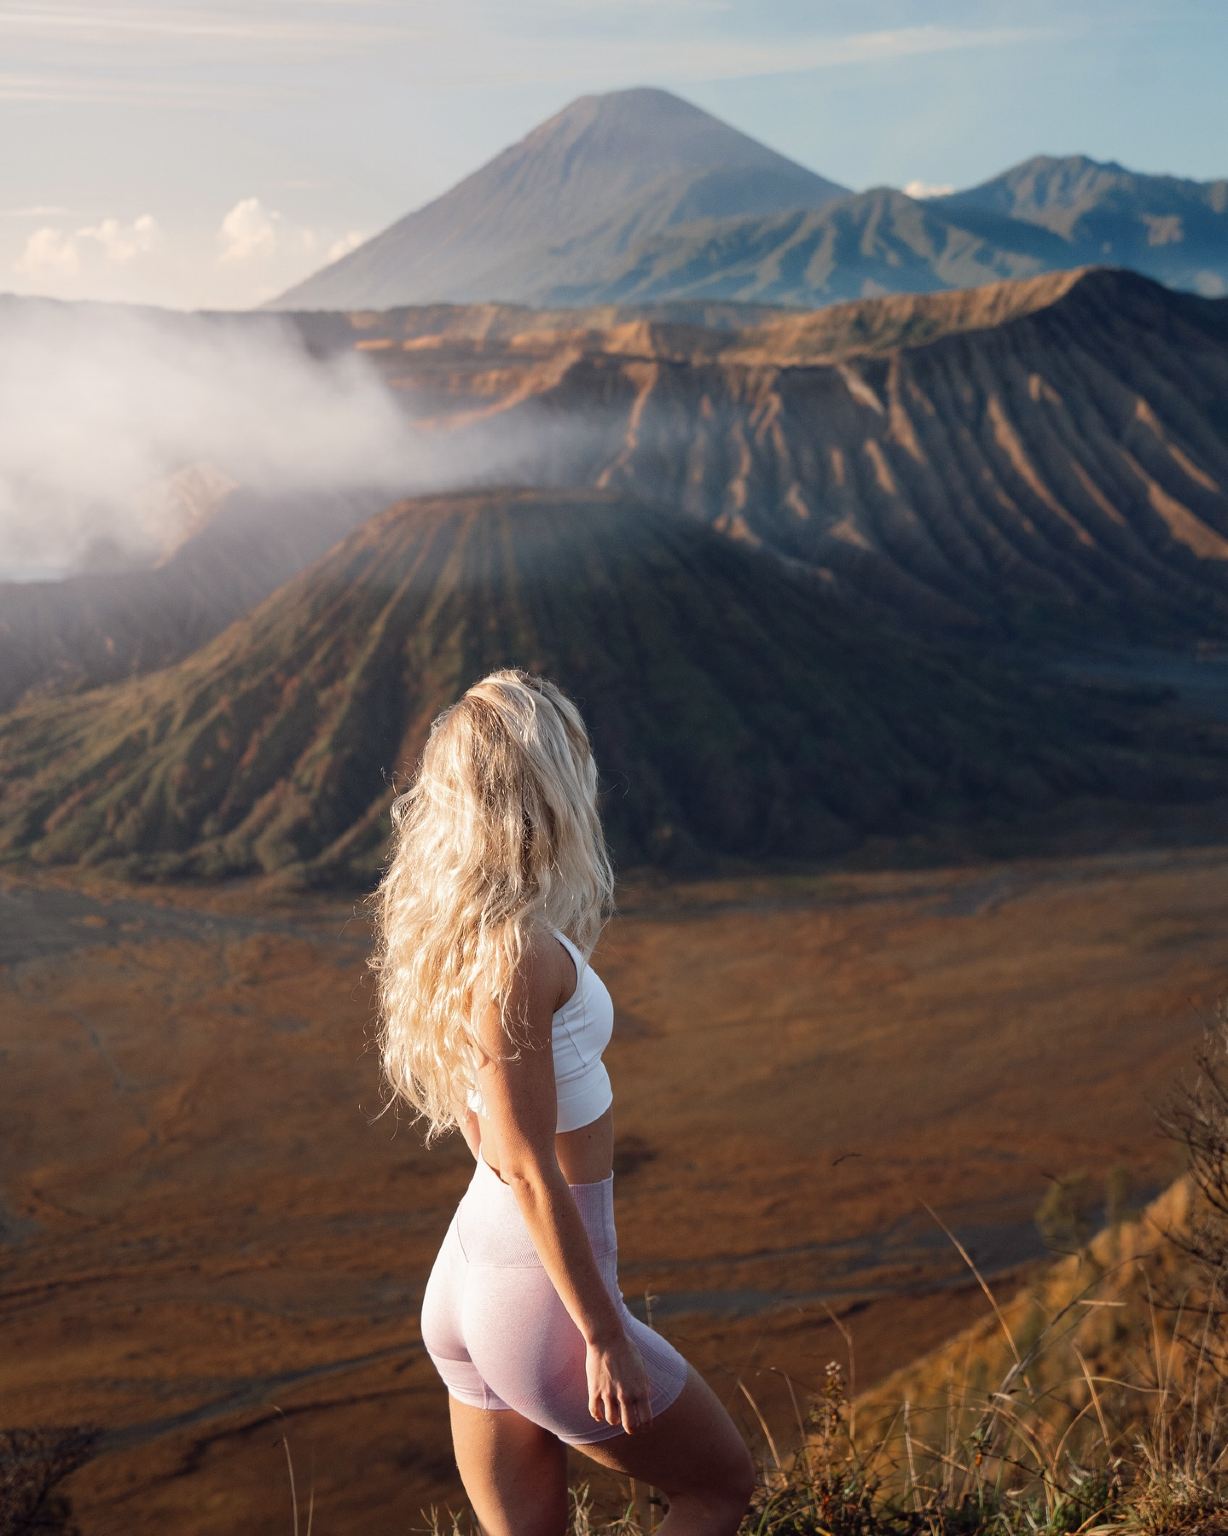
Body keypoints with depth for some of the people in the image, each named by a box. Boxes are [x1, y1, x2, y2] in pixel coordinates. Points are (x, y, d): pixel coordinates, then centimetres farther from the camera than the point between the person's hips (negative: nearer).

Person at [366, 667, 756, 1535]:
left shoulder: (455, 927, 3)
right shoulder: (515, 948, -25)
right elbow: (527, 1167, -22)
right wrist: (606, 1339, -16)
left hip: (467, 1274, 8)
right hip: (538, 1294, -8)